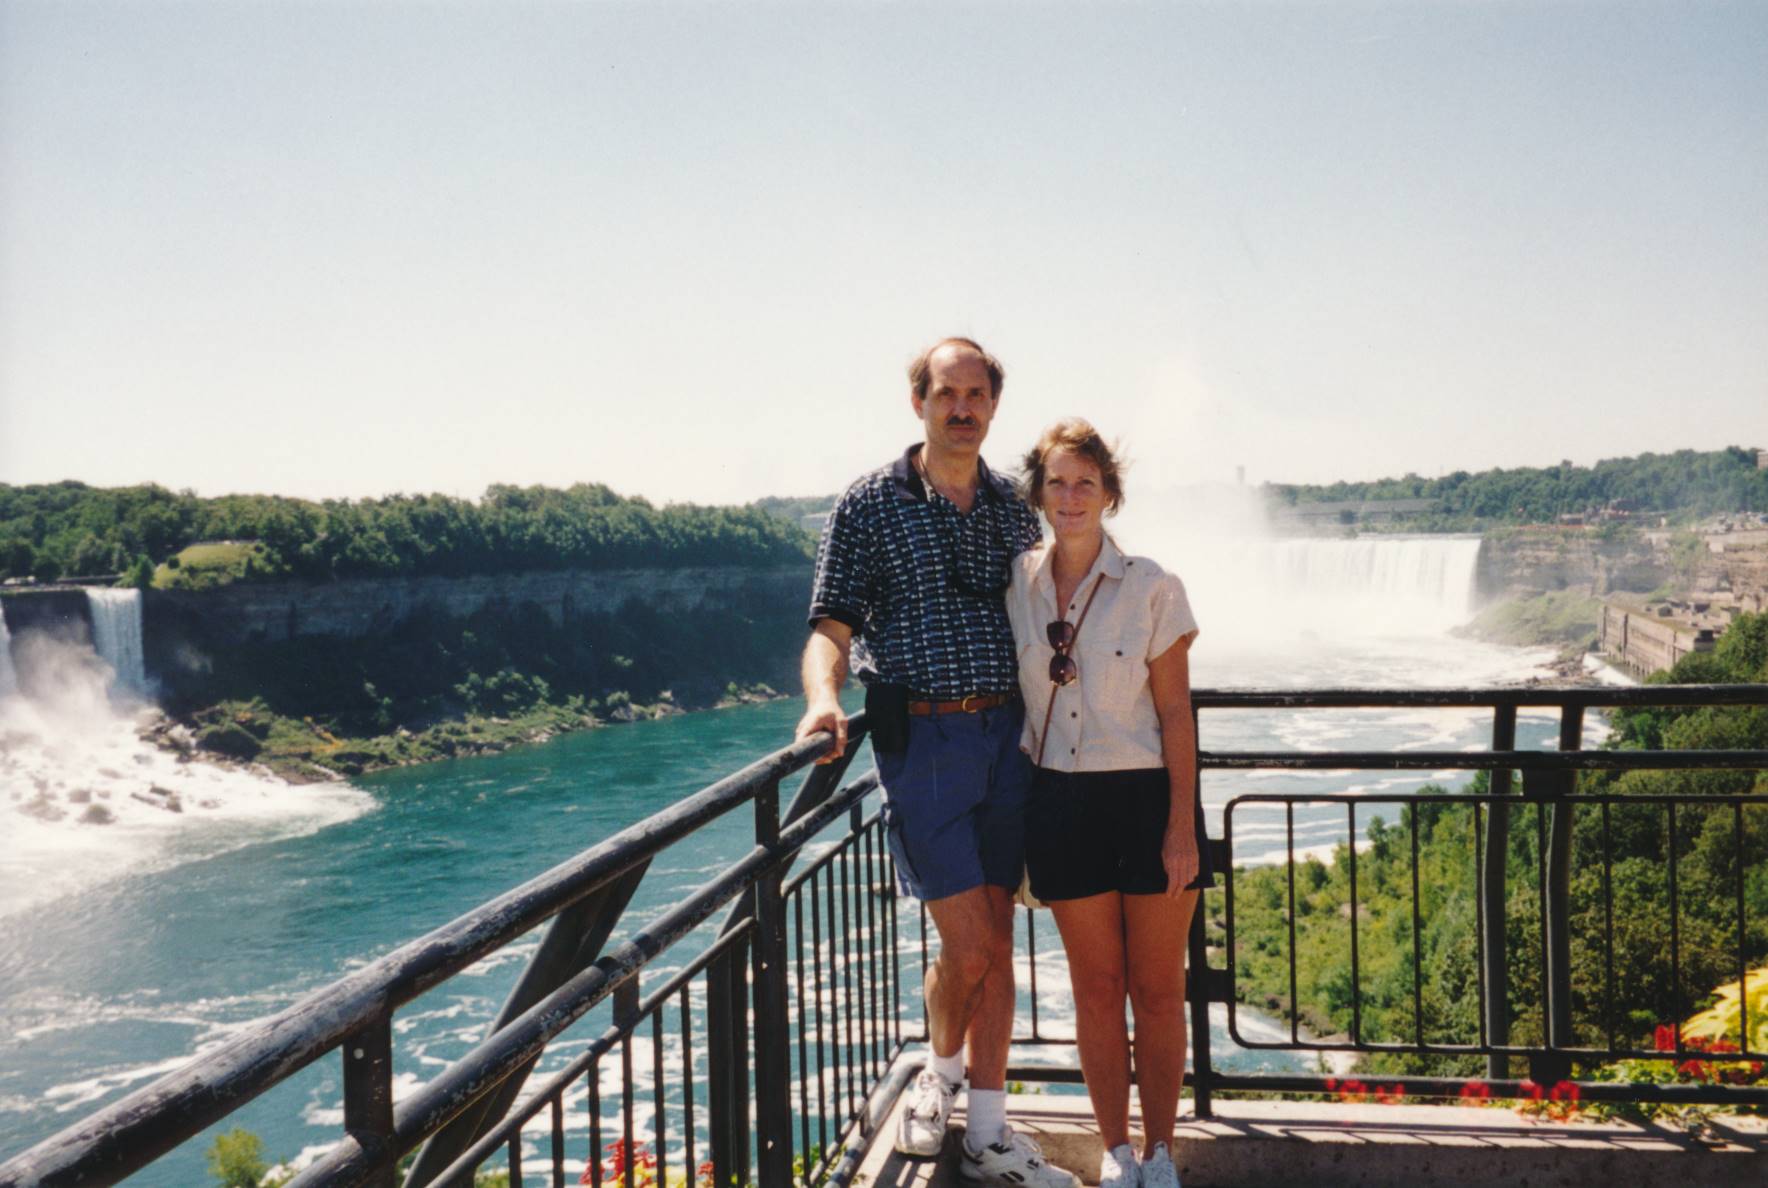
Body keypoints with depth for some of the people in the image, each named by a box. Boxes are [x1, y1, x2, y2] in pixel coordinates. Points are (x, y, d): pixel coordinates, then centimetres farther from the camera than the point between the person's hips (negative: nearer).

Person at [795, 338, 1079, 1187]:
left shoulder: (1014, 509, 11)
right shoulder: (869, 505, -1)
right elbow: (832, 625, -7)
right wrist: (823, 697, -25)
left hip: (1006, 736, 4)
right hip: (920, 739, -4)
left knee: (997, 941, 7)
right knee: (967, 942, -6)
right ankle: (939, 1077, 24)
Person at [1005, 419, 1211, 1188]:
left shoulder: (1152, 589, -6)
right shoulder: (1016, 584, 2)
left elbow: (1176, 715, -6)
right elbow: (1007, 703, 8)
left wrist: (1181, 827, -10)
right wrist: (1011, 819, 6)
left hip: (1147, 798, -2)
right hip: (1061, 802, 2)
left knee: (1157, 989, 7)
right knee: (1096, 988, 11)